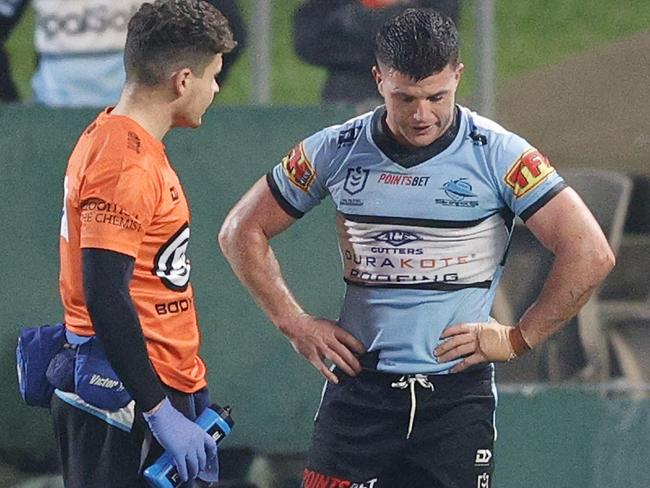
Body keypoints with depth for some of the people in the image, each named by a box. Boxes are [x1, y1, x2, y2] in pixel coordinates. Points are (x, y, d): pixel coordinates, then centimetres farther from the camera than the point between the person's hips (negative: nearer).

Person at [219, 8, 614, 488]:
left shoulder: (497, 155, -6)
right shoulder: (337, 151, 1)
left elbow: (591, 254, -8)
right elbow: (241, 232, 13)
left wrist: (518, 339, -6)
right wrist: (294, 323, 6)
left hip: (459, 391, -2)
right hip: (358, 386, 2)